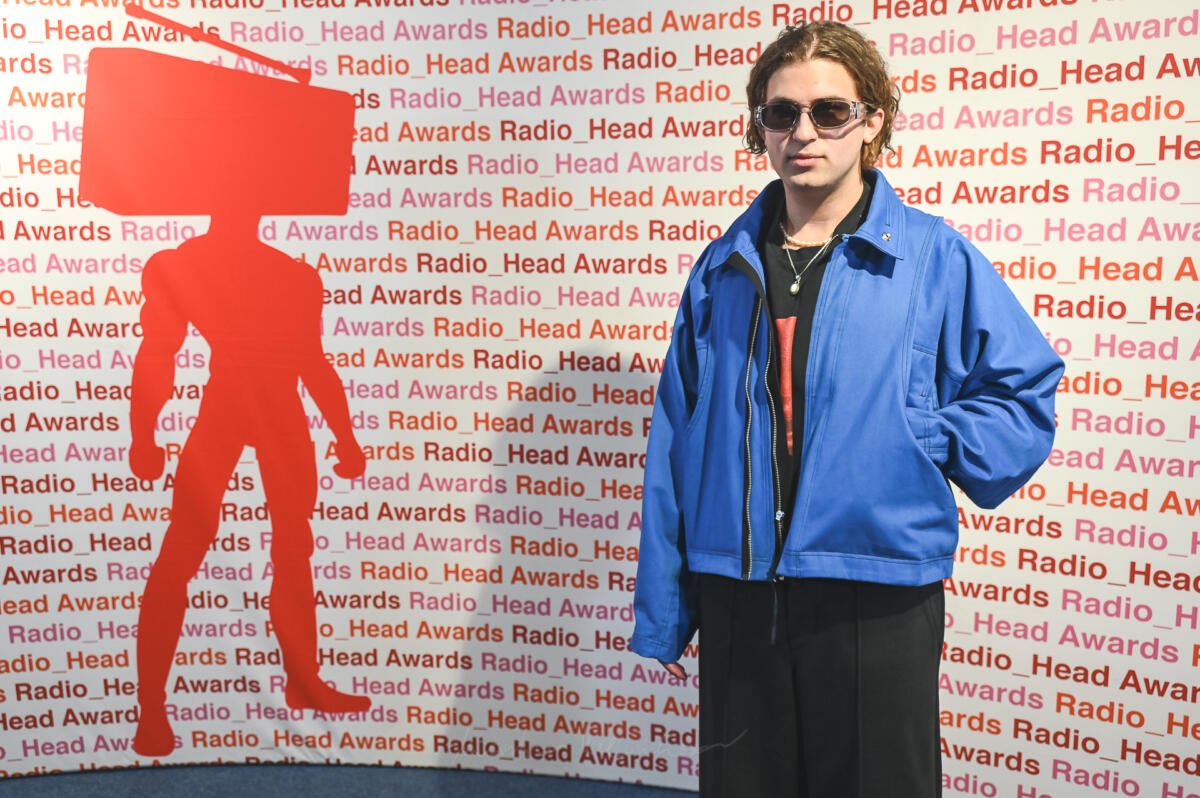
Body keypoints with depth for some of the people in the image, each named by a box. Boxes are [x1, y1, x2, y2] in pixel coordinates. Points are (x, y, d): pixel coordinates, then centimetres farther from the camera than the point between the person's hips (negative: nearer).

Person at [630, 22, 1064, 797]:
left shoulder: (936, 259, -2)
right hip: (737, 597, 3)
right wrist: (663, 611, 6)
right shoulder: (724, 268, 7)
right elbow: (676, 443, 8)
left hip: (877, 605, -3)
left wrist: (913, 440, -11)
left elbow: (1027, 396, 3)